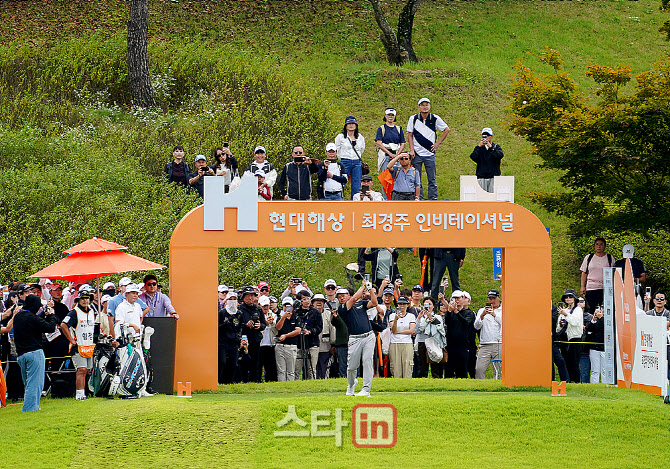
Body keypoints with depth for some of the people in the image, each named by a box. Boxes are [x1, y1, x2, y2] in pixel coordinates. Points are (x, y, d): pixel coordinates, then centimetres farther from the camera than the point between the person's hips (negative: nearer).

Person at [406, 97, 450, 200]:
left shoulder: (435, 119, 0)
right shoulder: (413, 119, 1)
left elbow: (446, 130, 11)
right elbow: (410, 135, 4)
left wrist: (438, 143, 5)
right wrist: (411, 150, -6)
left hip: (430, 153, 0)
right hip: (417, 153, 0)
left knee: (432, 179, 1)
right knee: (416, 179, 0)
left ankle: (433, 198, 6)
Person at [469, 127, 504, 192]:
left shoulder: (496, 147, 9)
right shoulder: (479, 148, 11)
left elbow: (500, 155, -11)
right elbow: (473, 157, -6)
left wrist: (490, 147, -18)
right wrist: (479, 146, -14)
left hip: (493, 177, -1)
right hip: (481, 177, 1)